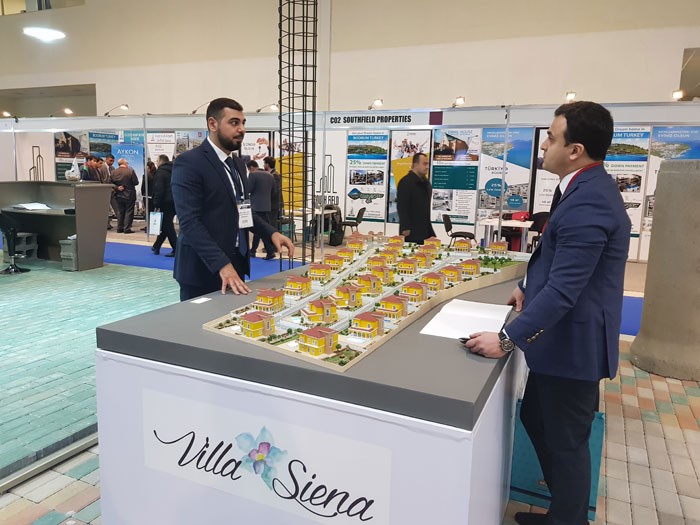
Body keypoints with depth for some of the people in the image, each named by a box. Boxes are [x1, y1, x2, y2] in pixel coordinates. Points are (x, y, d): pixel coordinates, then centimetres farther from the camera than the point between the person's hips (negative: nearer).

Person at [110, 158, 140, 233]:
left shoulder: (114, 172, 1)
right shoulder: (130, 171, -12)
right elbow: (136, 182, -10)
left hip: (118, 195, 4)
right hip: (129, 195, -4)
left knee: (120, 212, 13)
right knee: (128, 212, 1)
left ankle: (119, 228, 15)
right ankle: (127, 228, -2)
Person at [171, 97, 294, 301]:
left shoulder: (238, 164, 13)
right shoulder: (188, 163, -12)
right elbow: (189, 222, -21)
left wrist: (271, 233, 3)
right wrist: (222, 265, -30)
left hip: (236, 265, 7)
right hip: (204, 271, -7)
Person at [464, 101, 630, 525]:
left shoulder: (587, 201, -26)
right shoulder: (589, 187, 8)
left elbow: (563, 290, -30)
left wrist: (507, 340, -27)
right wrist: (530, 287, 15)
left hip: (572, 342, -11)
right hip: (565, 337, 11)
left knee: (566, 441, 8)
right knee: (536, 419, 23)